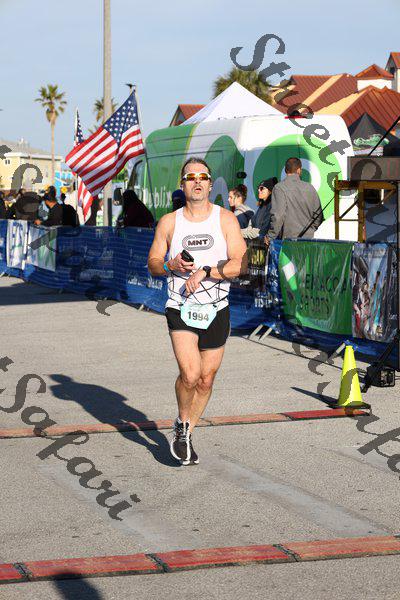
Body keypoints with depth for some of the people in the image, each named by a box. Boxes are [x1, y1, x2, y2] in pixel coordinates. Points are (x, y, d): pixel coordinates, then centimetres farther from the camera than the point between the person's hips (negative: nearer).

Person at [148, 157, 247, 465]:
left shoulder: (226, 219, 0)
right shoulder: (169, 222, 5)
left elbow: (241, 264, -8)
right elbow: (153, 264, 11)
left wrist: (204, 272, -19)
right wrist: (172, 265, -11)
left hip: (217, 311, 1)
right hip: (181, 309, -1)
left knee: (206, 380, 8)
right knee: (189, 375, -19)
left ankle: (186, 434, 30)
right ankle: (183, 423, 9)